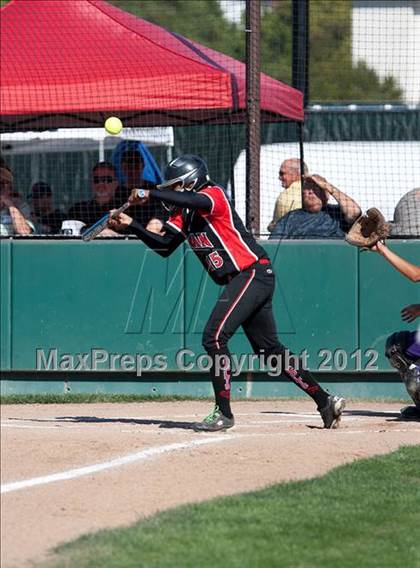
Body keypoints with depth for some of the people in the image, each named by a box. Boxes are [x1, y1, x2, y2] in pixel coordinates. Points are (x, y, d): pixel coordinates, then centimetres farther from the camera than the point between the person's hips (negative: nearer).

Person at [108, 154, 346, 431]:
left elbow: (196, 201, -32)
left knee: (215, 337, -16)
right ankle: (325, 401, 17)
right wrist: (131, 225, 5)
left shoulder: (214, 194, -10)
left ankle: (223, 413, -13)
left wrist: (148, 194, -28)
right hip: (240, 281, 10)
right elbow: (165, 247, 14)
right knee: (269, 349, 12)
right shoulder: (183, 214, 16)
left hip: (254, 273, -10)